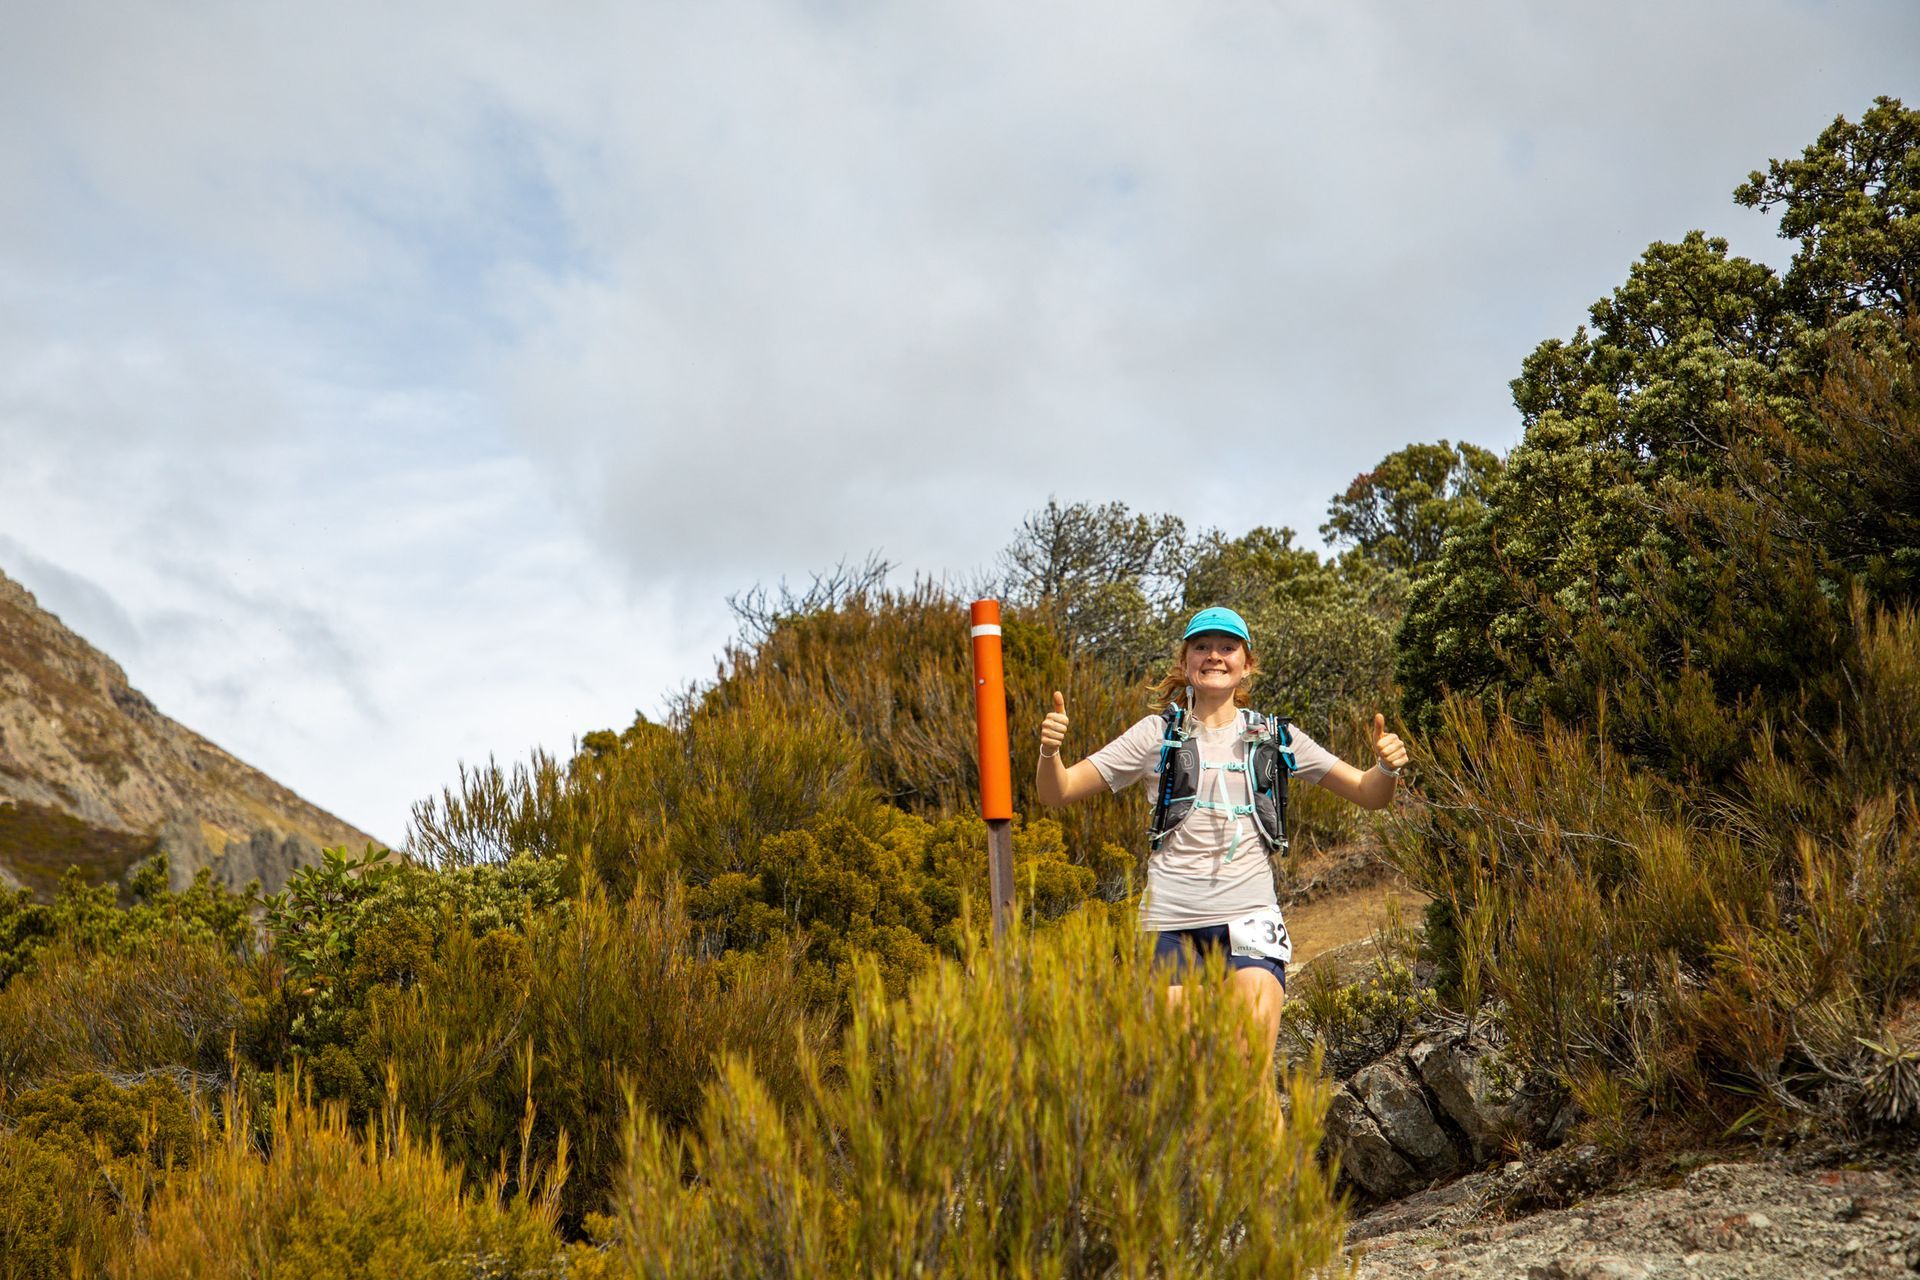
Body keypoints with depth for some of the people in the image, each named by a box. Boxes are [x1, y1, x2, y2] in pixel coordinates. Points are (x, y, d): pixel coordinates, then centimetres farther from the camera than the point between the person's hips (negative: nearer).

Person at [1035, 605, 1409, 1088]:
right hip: (1169, 920, 0)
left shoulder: (1274, 738, 11)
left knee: (1255, 1062, -15)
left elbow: (1369, 795, 13)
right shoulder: (1159, 734, 7)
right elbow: (1057, 793, 4)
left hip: (1249, 916, 0)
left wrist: (1387, 768, -10)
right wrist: (1050, 751, -18)